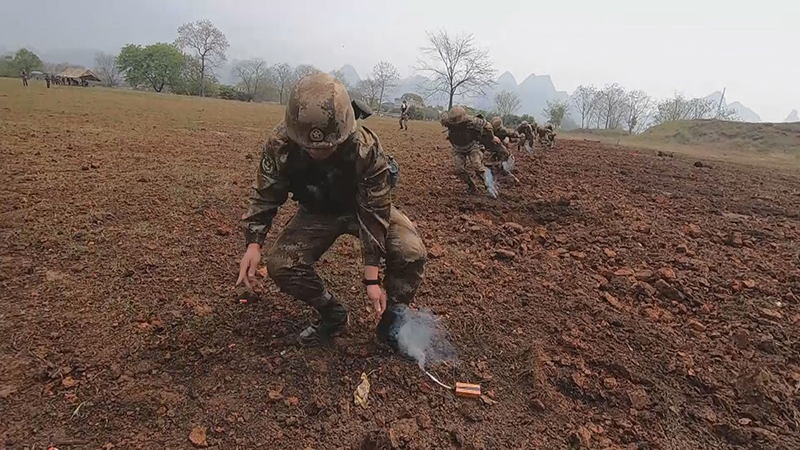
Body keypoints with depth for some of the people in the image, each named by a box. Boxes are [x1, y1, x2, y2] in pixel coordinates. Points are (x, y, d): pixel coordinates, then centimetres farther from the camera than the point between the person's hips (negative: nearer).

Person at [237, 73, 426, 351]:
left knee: (411, 252, -27)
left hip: (365, 205, -2)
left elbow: (373, 214, -30)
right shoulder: (280, 145, -28)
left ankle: (391, 318, 2)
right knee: (280, 265, -17)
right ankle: (333, 316, 9)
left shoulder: (367, 148, -36)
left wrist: (372, 280, -29)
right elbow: (265, 196, -12)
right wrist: (253, 244, -27)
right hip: (316, 211, 3)